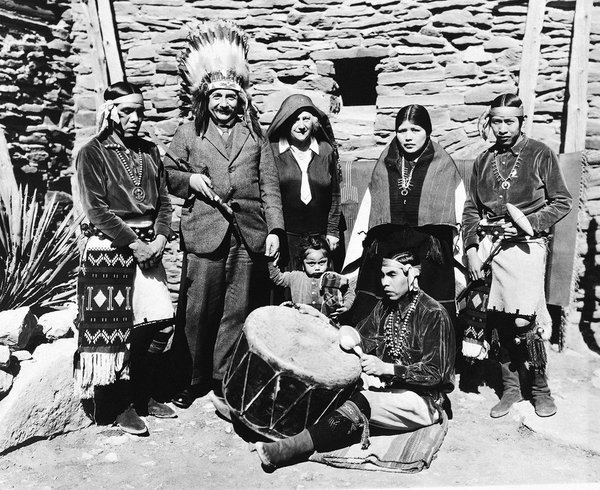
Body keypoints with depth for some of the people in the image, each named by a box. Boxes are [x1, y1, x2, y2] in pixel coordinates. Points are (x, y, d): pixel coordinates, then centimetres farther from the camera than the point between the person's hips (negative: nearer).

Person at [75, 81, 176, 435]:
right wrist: (133, 243, -14)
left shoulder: (150, 152, 14)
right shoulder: (92, 153, -2)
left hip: (148, 246, 5)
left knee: (163, 322, 1)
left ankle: (144, 399, 19)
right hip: (110, 249, -5)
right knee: (113, 328, -2)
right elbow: (97, 209, -10)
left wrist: (160, 237, -5)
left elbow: (163, 200, 11)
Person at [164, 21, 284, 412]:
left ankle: (223, 383, 16)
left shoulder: (255, 135, 15)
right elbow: (169, 174, 16)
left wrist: (274, 228, 0)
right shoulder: (188, 134, 13)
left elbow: (269, 185, 9)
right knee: (198, 310, 1)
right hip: (204, 232, -1)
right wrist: (190, 179, -6)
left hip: (249, 233, 1)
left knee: (236, 310, 3)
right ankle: (193, 380, 19)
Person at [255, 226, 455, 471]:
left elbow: (434, 373, -17)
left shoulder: (434, 314, -14)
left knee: (359, 405, -31)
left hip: (422, 399, -7)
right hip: (387, 385, 7)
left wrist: (386, 368, -27)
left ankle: (290, 448, -37)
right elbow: (363, 340, 7)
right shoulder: (385, 306, 7)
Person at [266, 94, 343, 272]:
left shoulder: (326, 151, 6)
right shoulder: (272, 152, -1)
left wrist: (333, 231, 8)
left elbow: (335, 195, 11)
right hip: (284, 235, -1)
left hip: (320, 236, 2)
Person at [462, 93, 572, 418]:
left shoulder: (539, 154, 4)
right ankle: (510, 388, 20)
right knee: (500, 321, 5)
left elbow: (562, 202, 3)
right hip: (489, 244, 4)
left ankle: (539, 388, 13)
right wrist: (471, 251, 2)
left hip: (525, 243, -3)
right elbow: (471, 210, 13)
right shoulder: (483, 160, 14)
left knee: (523, 321, -10)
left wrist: (526, 223, -11)